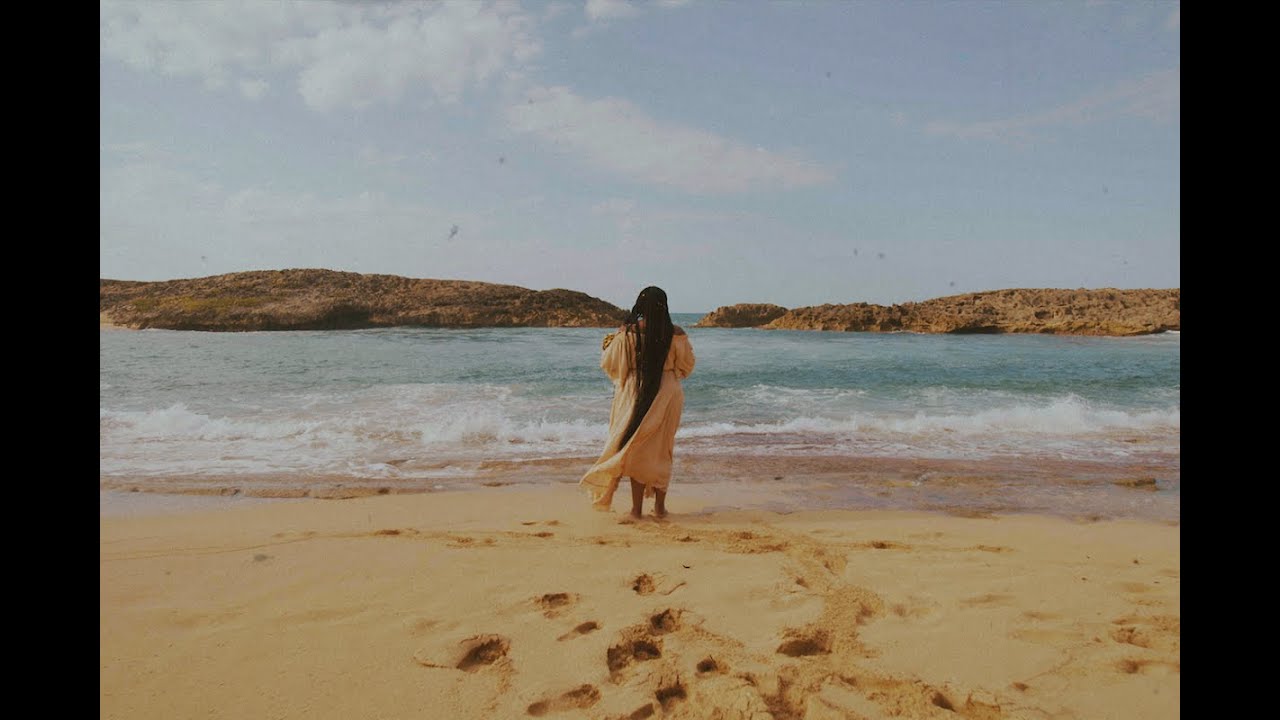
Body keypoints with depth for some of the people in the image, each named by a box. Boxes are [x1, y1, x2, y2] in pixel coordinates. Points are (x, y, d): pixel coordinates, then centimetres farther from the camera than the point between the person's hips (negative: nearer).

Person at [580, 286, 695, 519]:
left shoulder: (626, 335, -11)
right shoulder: (676, 335, -7)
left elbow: (609, 365, 0)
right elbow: (687, 366, 6)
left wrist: (606, 346, 21)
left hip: (635, 396, -1)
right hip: (667, 396, 2)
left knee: (636, 449, 9)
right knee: (662, 449, 14)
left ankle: (637, 507, 11)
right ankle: (660, 506, 19)